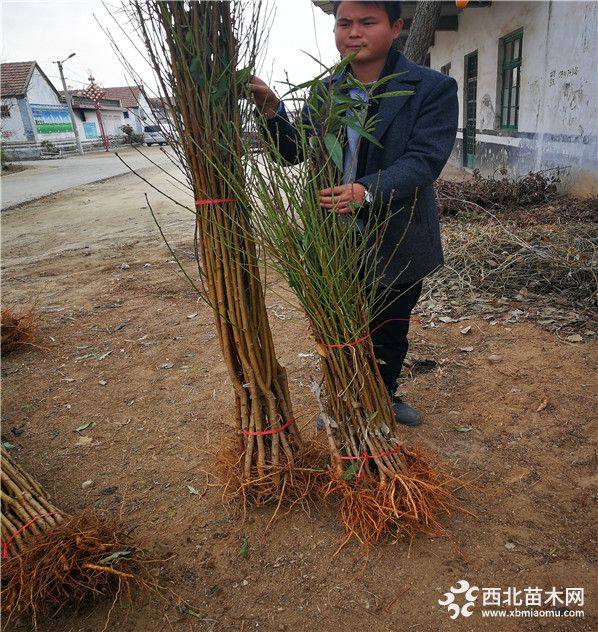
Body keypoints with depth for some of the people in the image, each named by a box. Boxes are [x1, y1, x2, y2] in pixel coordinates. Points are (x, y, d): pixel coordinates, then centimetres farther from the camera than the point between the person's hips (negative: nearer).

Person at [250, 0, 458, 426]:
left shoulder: (433, 88, -9)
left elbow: (424, 160, -21)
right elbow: (295, 152, 4)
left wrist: (368, 191, -38)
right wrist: (272, 111, -15)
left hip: (397, 244, -1)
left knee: (391, 333, 19)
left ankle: (385, 395, 48)